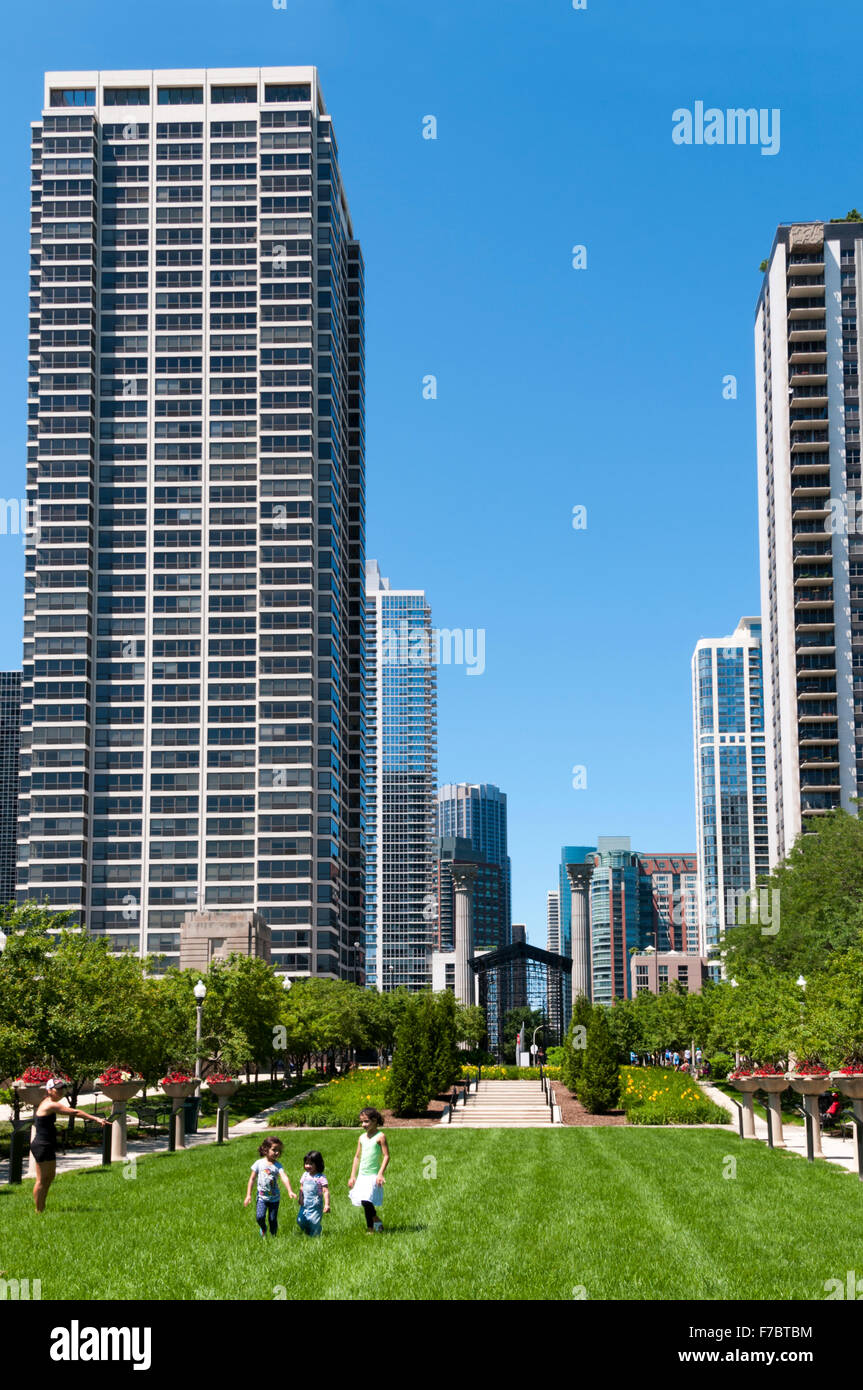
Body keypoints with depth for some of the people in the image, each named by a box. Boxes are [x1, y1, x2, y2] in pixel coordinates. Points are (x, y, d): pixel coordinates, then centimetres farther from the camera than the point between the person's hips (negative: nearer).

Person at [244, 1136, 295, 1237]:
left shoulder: (277, 1165, -4)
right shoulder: (259, 1163, -4)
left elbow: (284, 1177, -17)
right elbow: (252, 1179, 2)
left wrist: (290, 1191, -32)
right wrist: (248, 1195, -2)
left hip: (274, 1197, 1)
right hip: (262, 1196, -1)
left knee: (273, 1219, 3)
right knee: (259, 1217, -14)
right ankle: (263, 1229, 17)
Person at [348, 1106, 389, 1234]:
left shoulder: (380, 1136, -8)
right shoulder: (362, 1137, 12)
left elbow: (386, 1156, -11)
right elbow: (357, 1157, 19)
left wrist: (380, 1173, -20)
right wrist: (352, 1176, 17)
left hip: (373, 1175, -7)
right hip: (362, 1176, 7)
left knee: (366, 1201, -16)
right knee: (365, 1202, 10)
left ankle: (370, 1229, -8)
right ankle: (377, 1221, 33)